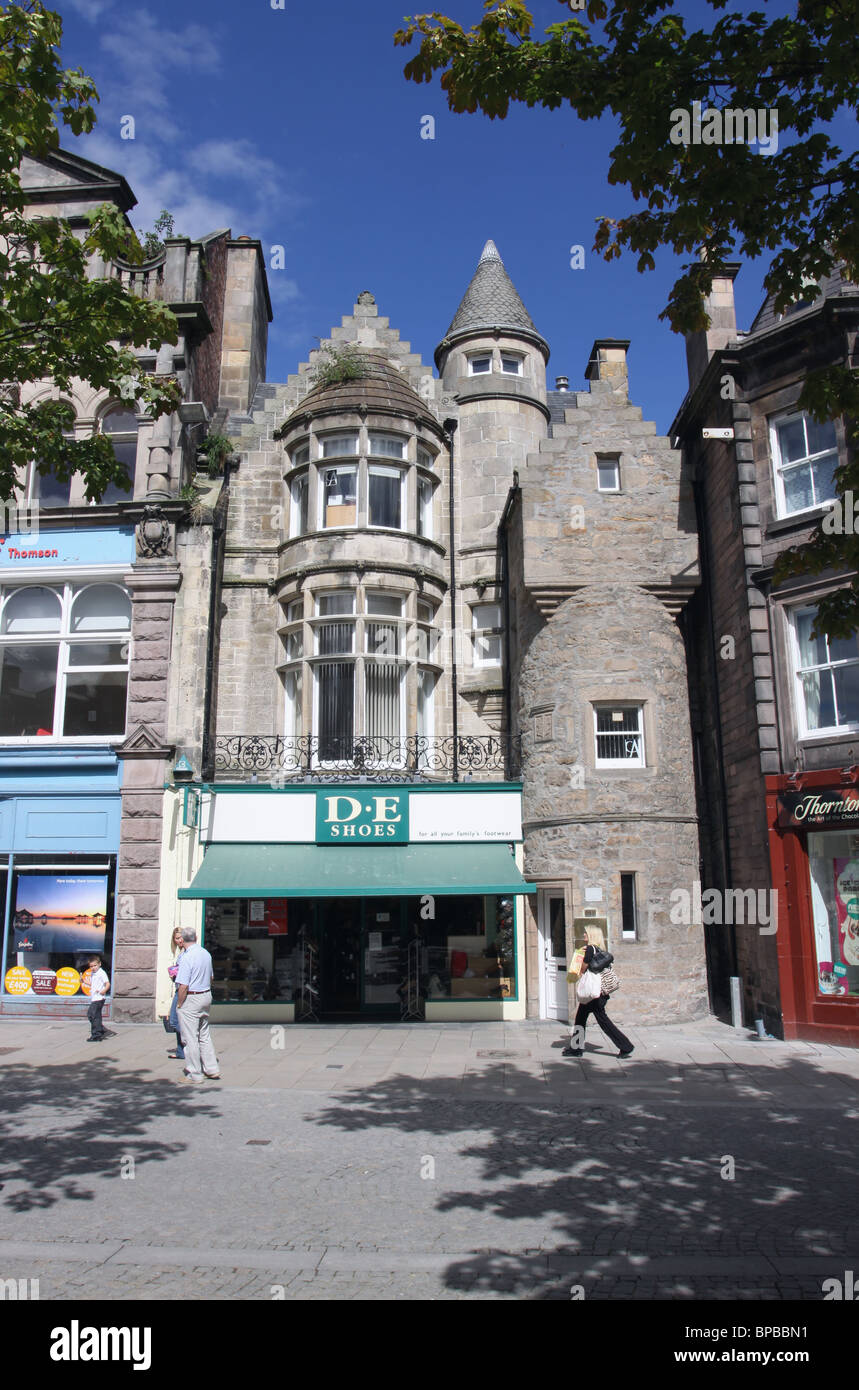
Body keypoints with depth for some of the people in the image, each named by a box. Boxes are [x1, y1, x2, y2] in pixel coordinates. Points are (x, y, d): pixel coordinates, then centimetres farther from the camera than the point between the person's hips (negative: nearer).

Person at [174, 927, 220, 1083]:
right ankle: (211, 1069, 22)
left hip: (191, 999, -8)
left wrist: (179, 1005, -9)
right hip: (206, 996, 8)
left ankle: (195, 1075, 8)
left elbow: (183, 986, -21)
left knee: (190, 1038, 2)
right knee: (204, 1035, 18)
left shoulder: (187, 957, -19)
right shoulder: (206, 954, 6)